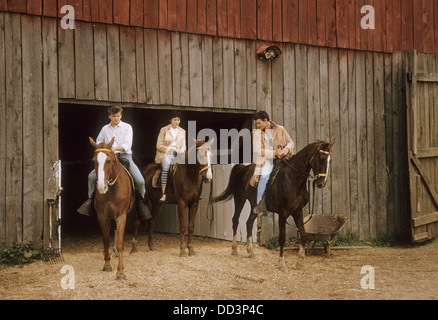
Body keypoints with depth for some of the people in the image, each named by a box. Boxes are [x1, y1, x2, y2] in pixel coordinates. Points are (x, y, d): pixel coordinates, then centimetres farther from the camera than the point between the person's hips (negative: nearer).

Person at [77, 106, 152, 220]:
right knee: (92, 176, -15)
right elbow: (98, 141, 32)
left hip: (124, 155, -3)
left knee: (140, 180, -20)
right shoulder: (105, 128, 14)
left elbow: (127, 145, -9)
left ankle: (142, 201, 6)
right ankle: (90, 199, 6)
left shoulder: (127, 127, 3)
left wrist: (115, 148, -25)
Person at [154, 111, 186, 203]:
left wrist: (179, 151, -7)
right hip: (165, 154, -3)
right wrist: (170, 148, -9)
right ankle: (164, 194, -38)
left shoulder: (182, 131, 18)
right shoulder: (164, 130, 6)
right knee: (166, 166, -36)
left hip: (177, 155, 3)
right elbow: (159, 146, 2)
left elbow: (183, 146, 16)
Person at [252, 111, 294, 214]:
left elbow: (290, 142, 12)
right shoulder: (257, 133, 3)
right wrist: (275, 153, -16)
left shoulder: (280, 129, 5)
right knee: (264, 176, -29)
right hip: (266, 161, -2)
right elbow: (258, 151, -6)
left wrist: (286, 148, -12)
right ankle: (260, 204, -17)